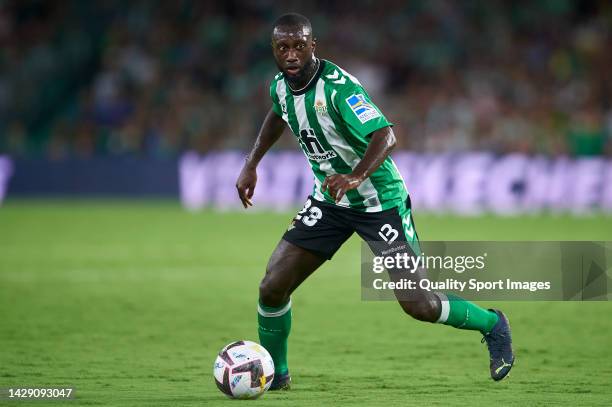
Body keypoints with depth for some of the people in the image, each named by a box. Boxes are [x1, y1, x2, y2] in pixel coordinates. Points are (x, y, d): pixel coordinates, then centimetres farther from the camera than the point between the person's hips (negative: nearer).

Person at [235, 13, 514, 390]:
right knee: (273, 287, -6)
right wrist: (252, 165, 19)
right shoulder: (281, 86, -3)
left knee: (417, 304, -6)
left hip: (380, 201, -6)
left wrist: (356, 176, -56)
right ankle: (275, 373, 16)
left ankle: (492, 325, 21)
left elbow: (385, 136, -40)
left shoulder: (338, 86, -27)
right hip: (328, 201, 6)